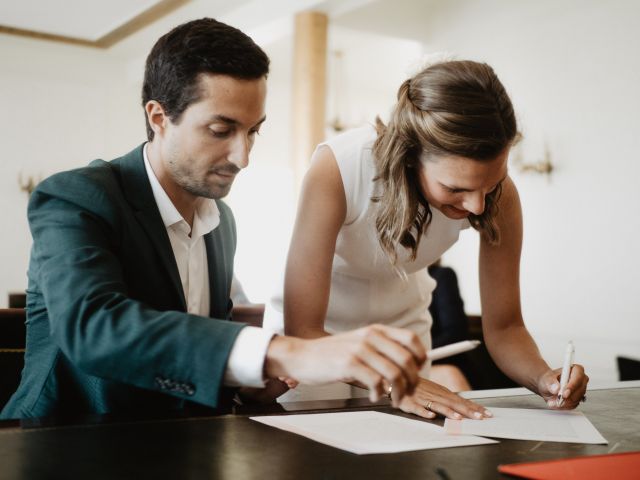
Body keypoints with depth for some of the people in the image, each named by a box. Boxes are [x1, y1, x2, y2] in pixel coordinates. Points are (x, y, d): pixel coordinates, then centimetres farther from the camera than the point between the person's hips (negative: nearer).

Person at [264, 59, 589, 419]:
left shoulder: (499, 194, -23)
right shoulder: (335, 170, -35)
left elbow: (504, 327, -14)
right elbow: (302, 329, -34)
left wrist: (544, 377, -33)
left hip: (403, 328, 3)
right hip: (315, 335, -2)